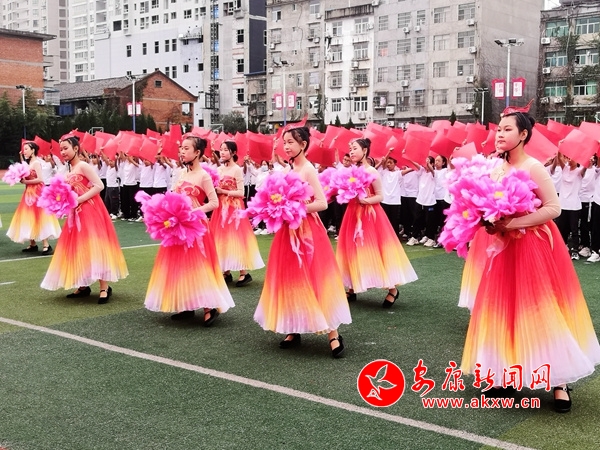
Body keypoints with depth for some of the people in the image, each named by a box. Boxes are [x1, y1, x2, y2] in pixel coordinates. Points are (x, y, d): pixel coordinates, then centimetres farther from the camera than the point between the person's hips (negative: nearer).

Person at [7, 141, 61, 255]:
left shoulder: (36, 163, -12)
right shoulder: (29, 163, 15)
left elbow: (40, 179, -22)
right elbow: (29, 178, 14)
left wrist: (25, 181, -17)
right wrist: (22, 179, -3)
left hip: (37, 193, -9)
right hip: (30, 193, 9)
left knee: (38, 216, -11)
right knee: (30, 217, 10)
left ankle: (46, 245, -12)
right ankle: (32, 244, 17)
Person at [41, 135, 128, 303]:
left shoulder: (83, 166, -9)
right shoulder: (70, 171, 16)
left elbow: (99, 186, -18)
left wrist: (79, 200, -19)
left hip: (90, 212, -9)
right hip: (77, 214, 9)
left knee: (94, 246, -11)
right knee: (78, 248, 10)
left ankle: (105, 288, -9)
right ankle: (83, 286, 19)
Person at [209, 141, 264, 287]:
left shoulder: (237, 169, -7)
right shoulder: (219, 169, 11)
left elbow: (241, 193, -12)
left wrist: (224, 192, -16)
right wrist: (215, 190, -3)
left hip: (234, 208, -6)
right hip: (221, 207, 7)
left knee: (235, 237, -8)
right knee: (222, 238, 5)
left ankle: (244, 273, -3)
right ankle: (226, 272, 12)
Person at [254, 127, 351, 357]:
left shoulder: (309, 170, -12)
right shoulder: (289, 169, 12)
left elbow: (322, 203, -19)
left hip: (307, 231, -8)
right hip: (289, 231, 8)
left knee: (312, 281, -7)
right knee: (291, 280, 10)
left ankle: (334, 335, -1)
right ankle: (293, 331, 19)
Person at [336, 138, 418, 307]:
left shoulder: (372, 171, -9)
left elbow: (380, 196, -10)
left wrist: (365, 200, -25)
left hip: (369, 215, -6)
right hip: (354, 214, 6)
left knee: (374, 249, -6)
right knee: (353, 250, 8)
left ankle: (392, 289, 1)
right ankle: (352, 288, 17)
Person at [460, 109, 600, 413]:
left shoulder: (534, 168, -13)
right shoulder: (496, 169, 6)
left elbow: (553, 208, -18)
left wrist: (512, 223, -22)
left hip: (533, 247, -7)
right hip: (505, 248, 7)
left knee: (540, 310, -5)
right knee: (505, 310, 9)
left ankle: (560, 383, 3)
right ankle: (507, 371, 18)